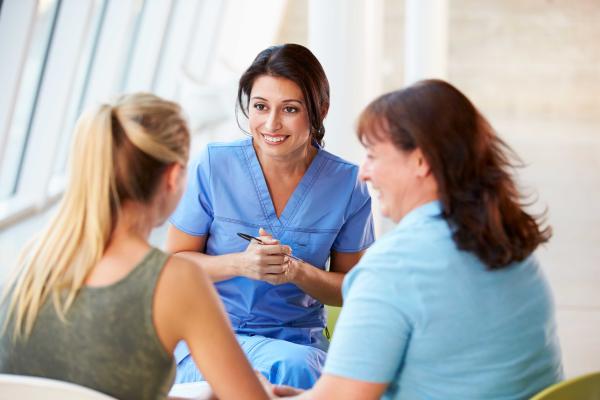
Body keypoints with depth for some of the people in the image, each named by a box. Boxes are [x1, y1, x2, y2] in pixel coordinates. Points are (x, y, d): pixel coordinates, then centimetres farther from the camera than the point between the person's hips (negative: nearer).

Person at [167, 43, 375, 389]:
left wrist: (296, 271, -16)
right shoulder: (213, 165, -5)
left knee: (296, 368, -34)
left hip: (297, 340, 2)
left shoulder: (347, 183, -3)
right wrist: (240, 264, -17)